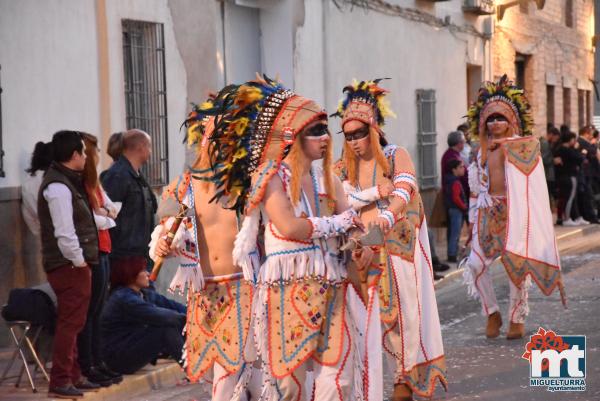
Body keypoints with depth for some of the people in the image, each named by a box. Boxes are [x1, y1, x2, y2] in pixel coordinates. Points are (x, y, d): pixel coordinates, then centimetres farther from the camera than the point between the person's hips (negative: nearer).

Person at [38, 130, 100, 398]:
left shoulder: (66, 181, 15)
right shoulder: (58, 187, -18)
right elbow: (64, 233, -23)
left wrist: (82, 260, 15)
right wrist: (79, 261, -16)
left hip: (74, 265, 11)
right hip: (70, 265, -11)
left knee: (71, 323, 16)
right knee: (70, 323, -8)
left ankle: (74, 376, 26)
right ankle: (60, 382, -4)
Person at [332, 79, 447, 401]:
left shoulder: (397, 156, -4)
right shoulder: (344, 166, 8)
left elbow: (403, 192, -23)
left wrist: (387, 217, -44)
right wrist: (375, 193, -19)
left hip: (397, 248, -2)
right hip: (361, 250, 2)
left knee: (400, 312, 3)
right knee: (364, 315, -5)